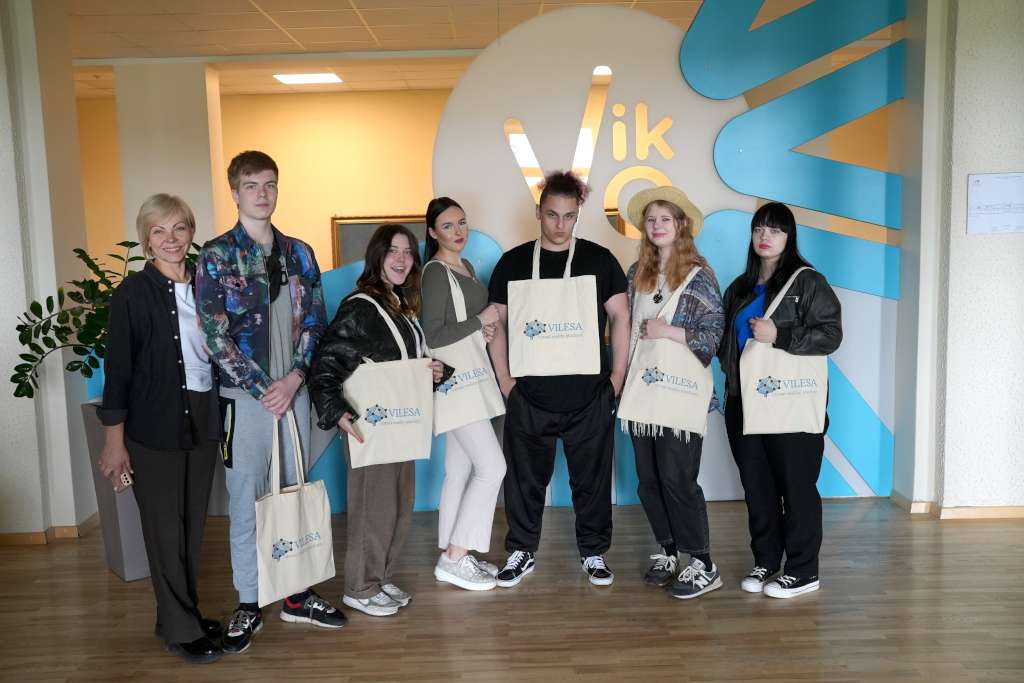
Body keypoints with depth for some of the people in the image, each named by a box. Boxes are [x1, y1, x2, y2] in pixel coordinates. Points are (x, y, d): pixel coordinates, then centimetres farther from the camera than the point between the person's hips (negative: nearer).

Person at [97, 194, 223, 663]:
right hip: (154, 429, -5)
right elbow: (117, 370, -9)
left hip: (202, 422, 5)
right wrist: (115, 441, -10)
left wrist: (219, 422, 11)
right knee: (165, 528, 5)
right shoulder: (132, 294, -8)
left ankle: (181, 613, 28)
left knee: (193, 524, 12)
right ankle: (181, 629, 18)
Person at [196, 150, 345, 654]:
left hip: (293, 392, 4)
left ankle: (297, 594, 27)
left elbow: (315, 322, 6)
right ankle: (248, 607, 19)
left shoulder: (298, 253, 9)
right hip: (245, 396, -4)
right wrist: (263, 389, -12)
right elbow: (216, 335, -9)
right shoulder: (216, 256, -4)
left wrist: (293, 378, -8)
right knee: (247, 502, 4)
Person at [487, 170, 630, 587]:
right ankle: (521, 553, 25)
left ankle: (594, 553, 25)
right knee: (525, 478, 9)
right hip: (529, 395, 1)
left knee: (591, 478, 8)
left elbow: (620, 317, 5)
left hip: (589, 395, 0)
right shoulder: (513, 262, 6)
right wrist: (504, 379, 0)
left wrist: (617, 376, -2)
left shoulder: (599, 259, 4)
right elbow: (497, 322, 7)